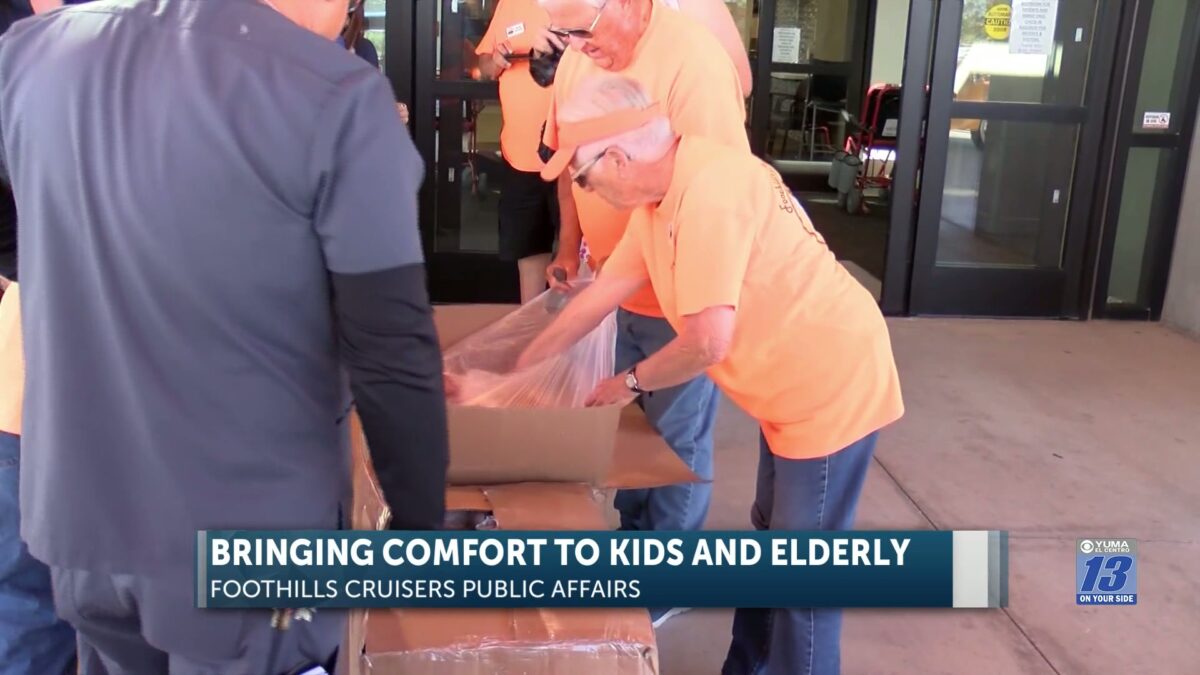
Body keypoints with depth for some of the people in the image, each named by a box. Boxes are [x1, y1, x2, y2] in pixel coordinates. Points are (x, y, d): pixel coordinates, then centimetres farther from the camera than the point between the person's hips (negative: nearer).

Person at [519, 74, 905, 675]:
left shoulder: (708, 189, -28)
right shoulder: (661, 192, 2)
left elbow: (708, 341, -30)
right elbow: (603, 292, 11)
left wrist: (630, 383, -10)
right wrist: (517, 370, 17)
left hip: (834, 388, -10)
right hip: (794, 387, 10)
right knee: (770, 542, 23)